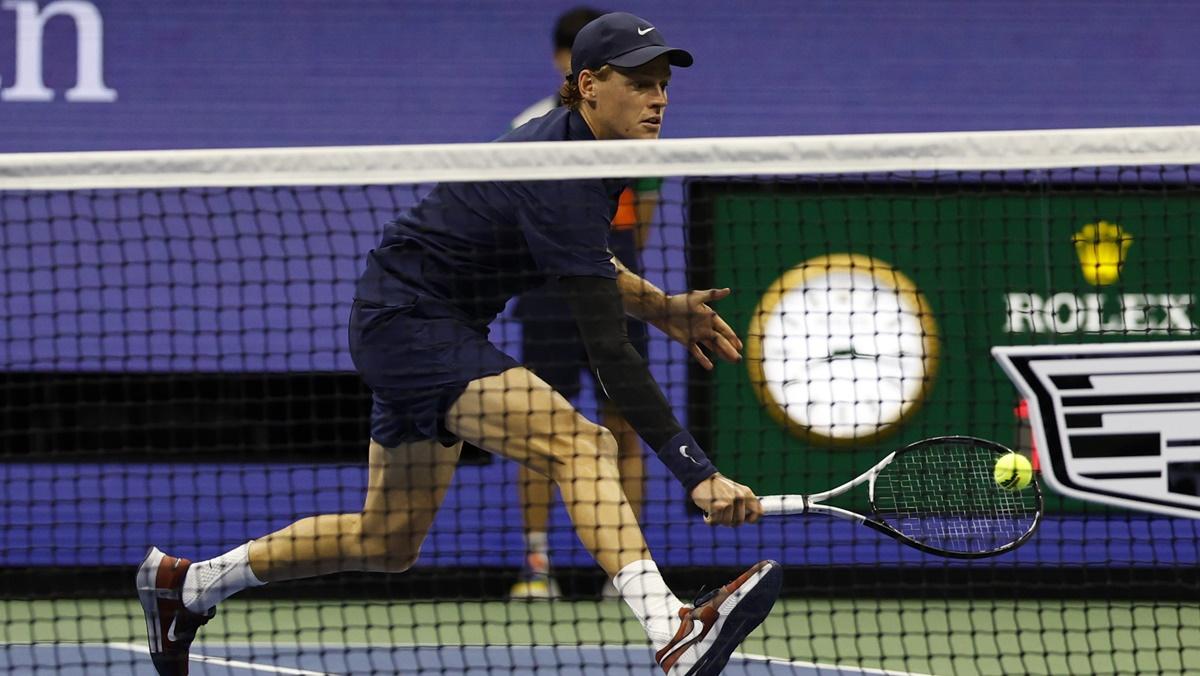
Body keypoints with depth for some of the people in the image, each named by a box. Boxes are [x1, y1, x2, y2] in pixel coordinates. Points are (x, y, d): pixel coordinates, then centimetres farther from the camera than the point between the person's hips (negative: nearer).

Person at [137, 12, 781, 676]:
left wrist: (660, 306, 7)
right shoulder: (560, 179, -27)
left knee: (389, 541, 20)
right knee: (581, 444, -29)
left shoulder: (580, 151, 1)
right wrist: (696, 472, -34)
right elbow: (608, 352, -32)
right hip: (408, 323, -11)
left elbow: (578, 260, 23)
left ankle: (183, 583, 37)